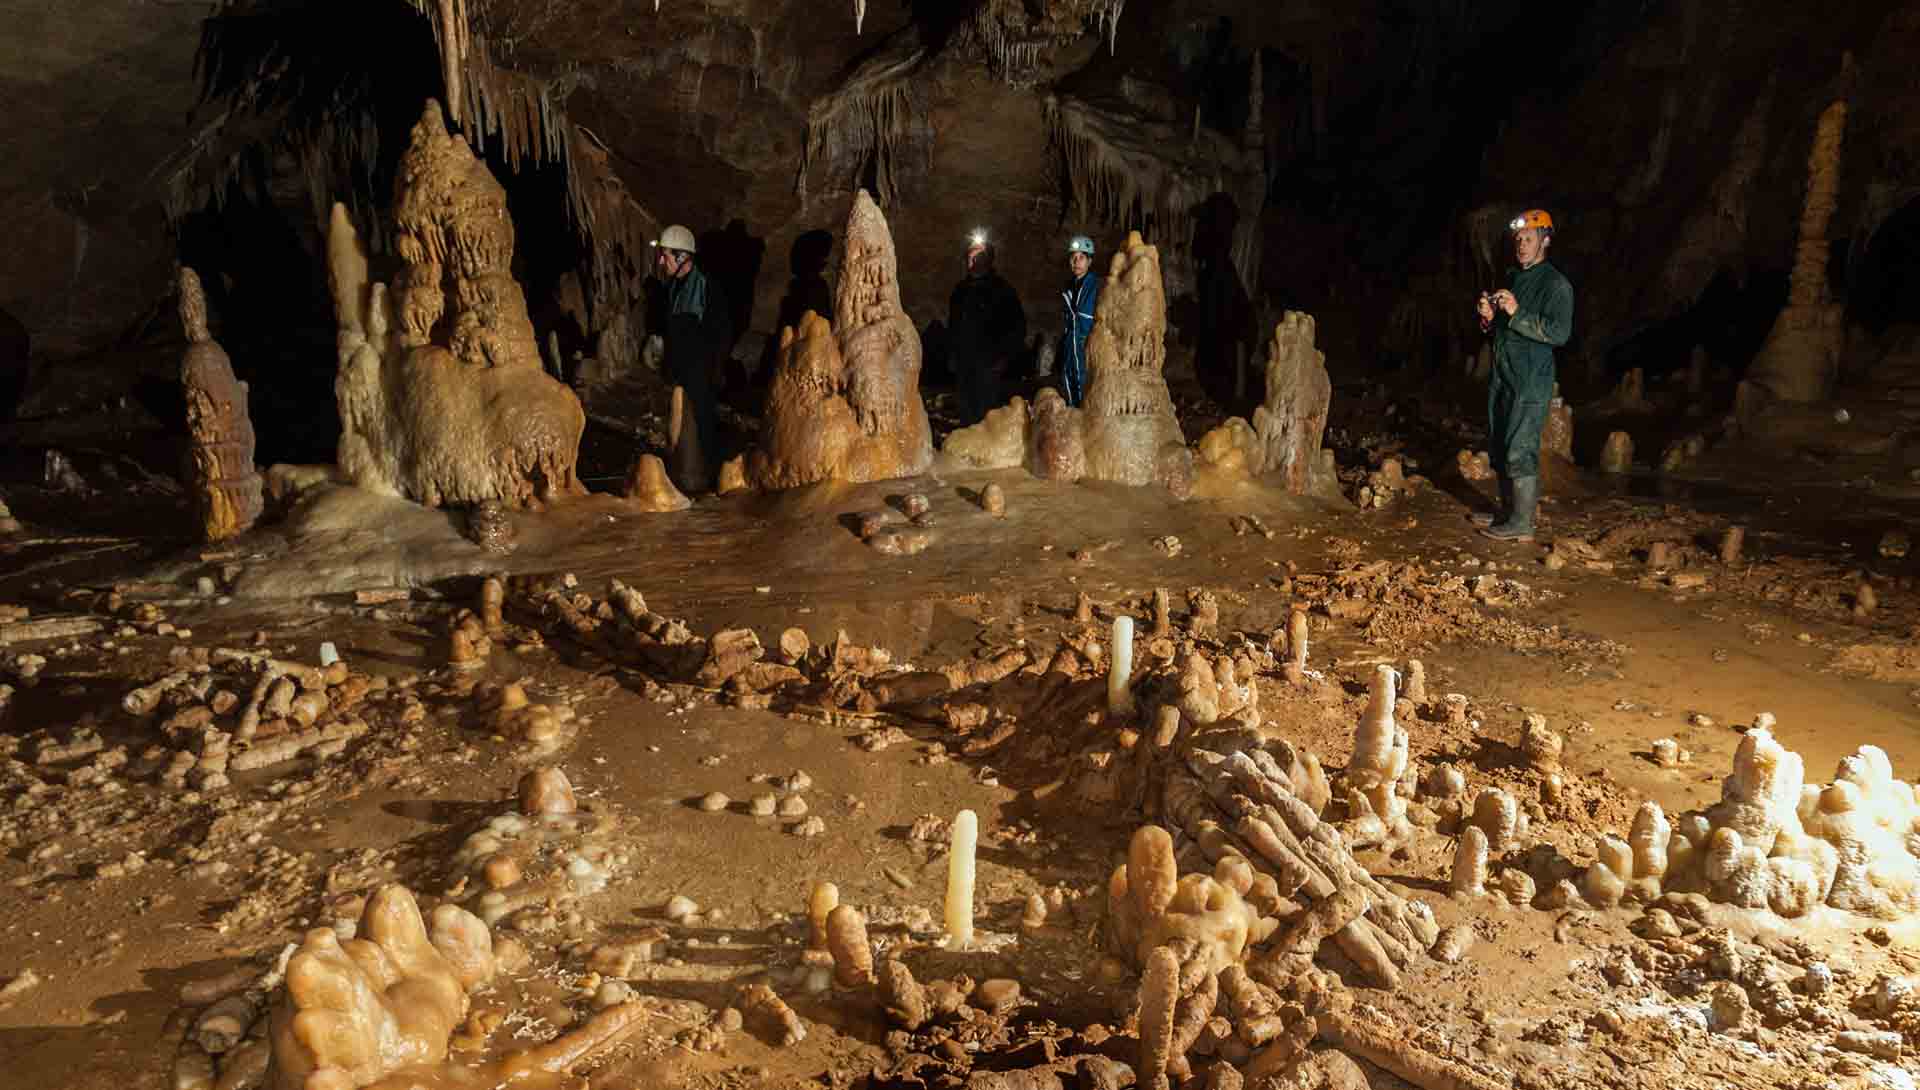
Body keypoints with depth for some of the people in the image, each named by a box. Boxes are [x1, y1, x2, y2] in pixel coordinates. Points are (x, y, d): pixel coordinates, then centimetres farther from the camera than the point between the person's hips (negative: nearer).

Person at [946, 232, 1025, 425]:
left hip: (988, 365, -6)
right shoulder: (961, 289, 14)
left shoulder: (1002, 289, -2)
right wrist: (951, 356, 14)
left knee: (985, 414, -10)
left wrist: (1004, 356, -8)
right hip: (963, 364, 6)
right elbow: (952, 327, 22)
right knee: (967, 414, 9)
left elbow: (1018, 327, -2)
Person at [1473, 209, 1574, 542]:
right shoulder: (1512, 278, 17)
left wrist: (1517, 314, -26)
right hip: (1503, 377, 9)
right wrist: (1488, 318, 3)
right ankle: (1508, 511, 26)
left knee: (1520, 451, -9)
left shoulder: (1556, 285, -9)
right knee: (1499, 448, 14)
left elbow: (1559, 333, -20)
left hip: (1532, 381, -9)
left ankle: (1522, 524, -4)